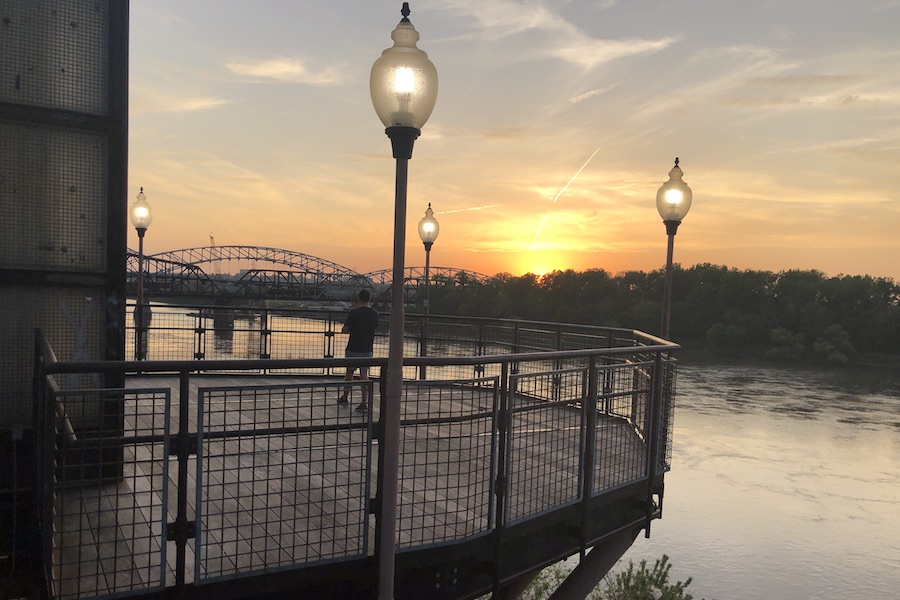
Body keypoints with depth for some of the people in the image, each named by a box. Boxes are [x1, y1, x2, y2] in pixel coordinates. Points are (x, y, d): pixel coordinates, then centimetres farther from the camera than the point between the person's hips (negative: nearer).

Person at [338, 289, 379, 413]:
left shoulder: (354, 313, -12)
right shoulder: (375, 314, 2)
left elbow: (344, 330, -9)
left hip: (353, 348, -3)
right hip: (367, 349, 3)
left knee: (349, 372, 14)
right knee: (365, 375, 3)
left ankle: (345, 397, 28)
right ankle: (364, 403, -2)